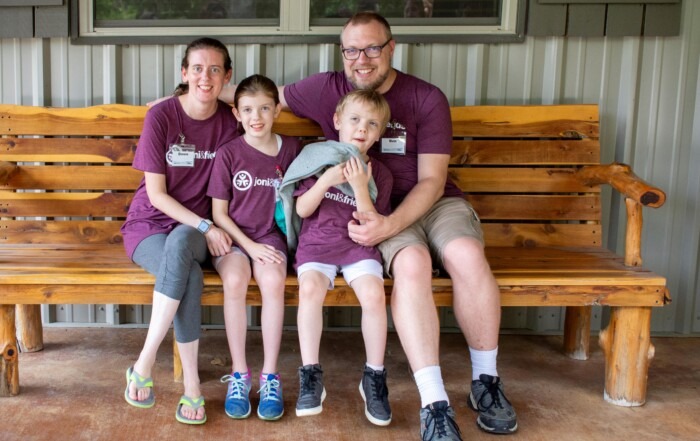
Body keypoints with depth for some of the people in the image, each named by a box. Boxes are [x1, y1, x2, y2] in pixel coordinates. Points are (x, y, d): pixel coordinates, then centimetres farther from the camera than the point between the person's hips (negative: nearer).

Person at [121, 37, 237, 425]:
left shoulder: (229, 122, 0)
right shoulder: (161, 116, -9)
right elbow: (156, 193, -9)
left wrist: (212, 228, -9)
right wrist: (205, 226, -18)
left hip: (198, 228, 2)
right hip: (150, 222, -1)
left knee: (180, 242, -36)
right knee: (189, 276, -34)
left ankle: (143, 364, -26)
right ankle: (191, 384, -20)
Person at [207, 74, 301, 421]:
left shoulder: (290, 149, 3)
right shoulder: (228, 154, -2)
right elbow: (219, 213, 0)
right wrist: (250, 246, -12)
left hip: (270, 235, 1)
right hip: (233, 236, -1)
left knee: (273, 281, -30)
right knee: (234, 281, -31)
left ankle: (270, 376, -18)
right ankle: (239, 373, -17)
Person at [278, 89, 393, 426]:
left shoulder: (378, 173, 5)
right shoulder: (318, 159, 4)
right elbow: (302, 209, -1)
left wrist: (360, 188, -16)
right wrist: (327, 179, -16)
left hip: (359, 246, 1)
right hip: (316, 245, 0)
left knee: (373, 293, -27)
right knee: (310, 288, -31)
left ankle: (374, 377, -8)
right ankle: (310, 375, -17)